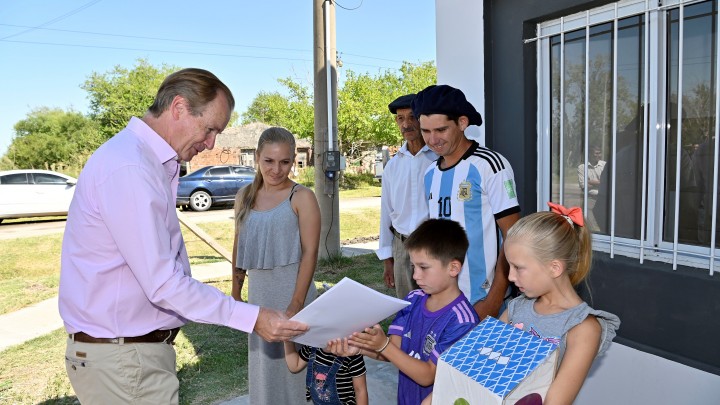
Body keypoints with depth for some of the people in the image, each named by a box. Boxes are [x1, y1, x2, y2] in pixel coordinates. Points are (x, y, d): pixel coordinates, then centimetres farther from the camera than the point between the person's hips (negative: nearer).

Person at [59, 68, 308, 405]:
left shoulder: (153, 162, 9)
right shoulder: (128, 168, -23)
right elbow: (163, 284, -25)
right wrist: (251, 318, -23)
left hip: (143, 348, 9)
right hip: (123, 357, -9)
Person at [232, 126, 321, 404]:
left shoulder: (301, 197, -9)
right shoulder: (245, 196, 6)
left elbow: (310, 253, -12)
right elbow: (239, 248, 13)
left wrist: (295, 306, -16)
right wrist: (235, 294, 14)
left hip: (293, 290, -4)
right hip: (258, 293, 5)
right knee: (263, 362, 16)